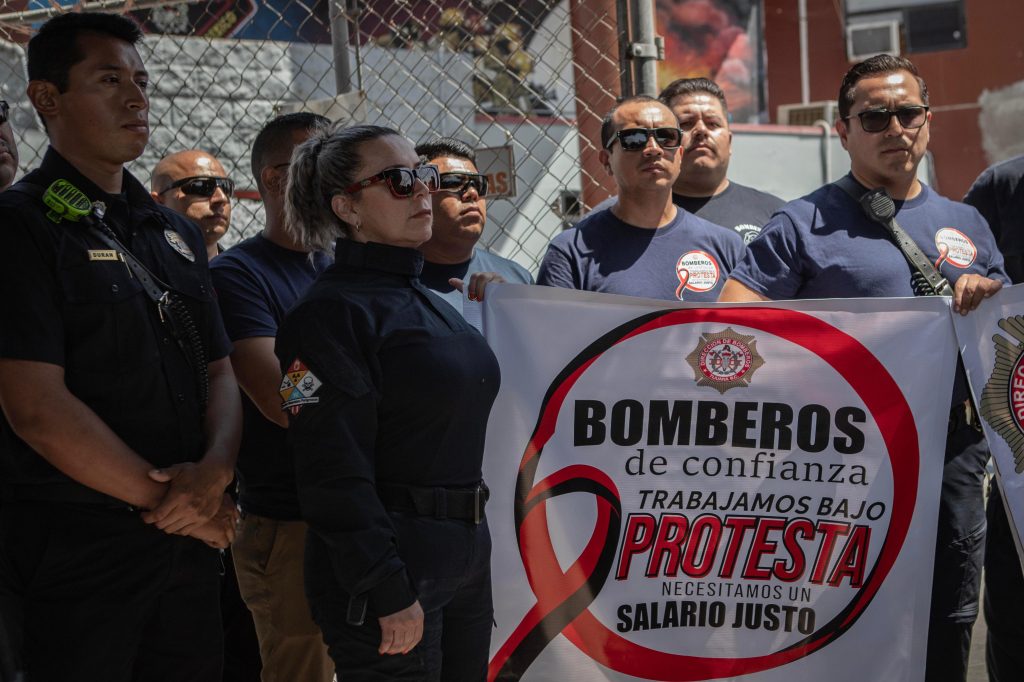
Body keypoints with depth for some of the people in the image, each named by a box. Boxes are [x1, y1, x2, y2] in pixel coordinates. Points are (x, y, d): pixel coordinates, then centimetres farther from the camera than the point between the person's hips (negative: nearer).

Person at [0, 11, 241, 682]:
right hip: (73, 547, -6)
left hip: (190, 541, 6)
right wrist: (167, 499, -12)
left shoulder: (178, 233, 15)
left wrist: (214, 472, -9)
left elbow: (220, 373, 12)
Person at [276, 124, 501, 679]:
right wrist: (389, 593, -21)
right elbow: (334, 474, -19)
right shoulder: (332, 313, -12)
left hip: (465, 562, 9)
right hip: (389, 571, -8)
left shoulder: (429, 301, 16)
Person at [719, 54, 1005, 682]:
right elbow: (730, 318, -9)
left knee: (948, 627, 12)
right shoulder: (806, 224, 0)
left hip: (953, 458, 4)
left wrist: (989, 298, -3)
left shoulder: (966, 224, 15)